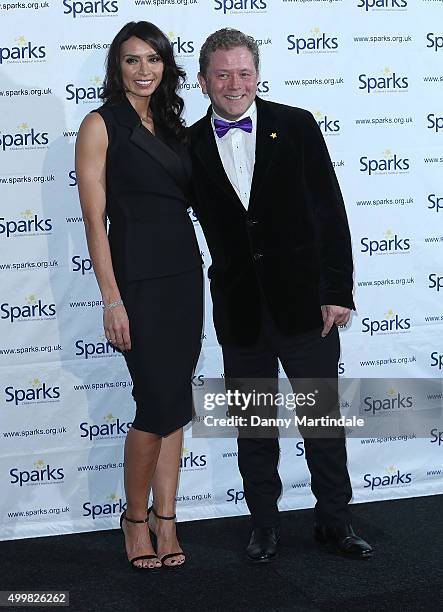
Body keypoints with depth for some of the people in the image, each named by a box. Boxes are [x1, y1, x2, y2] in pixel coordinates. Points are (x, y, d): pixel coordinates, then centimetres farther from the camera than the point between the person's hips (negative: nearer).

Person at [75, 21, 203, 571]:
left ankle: (165, 519, 16)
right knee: (158, 403, -6)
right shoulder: (101, 125, -4)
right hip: (138, 277, -6)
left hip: (184, 272, 6)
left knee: (176, 401, 7)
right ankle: (136, 518, 14)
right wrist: (111, 299, -15)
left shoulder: (169, 126, 15)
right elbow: (95, 217, -9)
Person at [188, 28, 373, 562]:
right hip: (239, 311, 1)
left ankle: (334, 523, 24)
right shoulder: (191, 145, 1)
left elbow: (330, 211, -3)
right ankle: (264, 525, 27)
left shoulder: (296, 126, -2)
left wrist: (338, 291, -7)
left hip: (303, 301, -1)